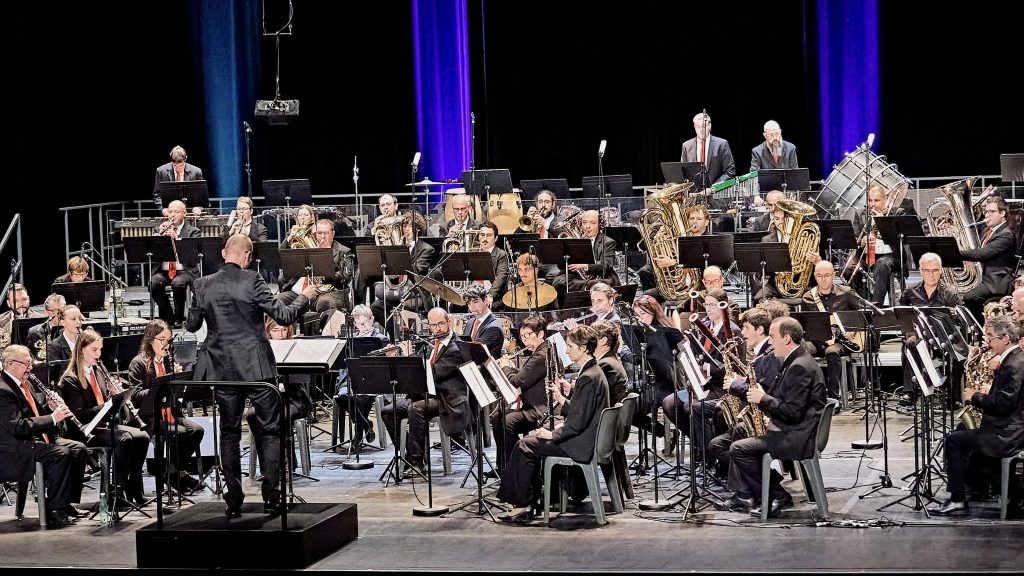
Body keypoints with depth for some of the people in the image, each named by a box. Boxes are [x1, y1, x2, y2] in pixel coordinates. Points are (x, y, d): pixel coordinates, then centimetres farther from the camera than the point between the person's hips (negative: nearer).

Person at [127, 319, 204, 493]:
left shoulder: (170, 361, 16)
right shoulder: (138, 363, -3)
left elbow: (179, 392, 15)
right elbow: (136, 397, -13)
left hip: (171, 413, 6)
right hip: (150, 417, -6)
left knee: (197, 430, -19)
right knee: (180, 433, -29)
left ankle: (173, 470, -7)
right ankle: (177, 472, -9)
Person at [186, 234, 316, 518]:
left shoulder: (203, 285, -1)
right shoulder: (252, 281, -11)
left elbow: (192, 325, 8)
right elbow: (284, 315, -10)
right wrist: (303, 297, 7)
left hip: (223, 368, 3)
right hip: (256, 366, -3)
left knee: (229, 432, 11)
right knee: (270, 430, 6)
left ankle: (233, 499, 8)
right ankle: (271, 496, 2)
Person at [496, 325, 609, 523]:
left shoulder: (589, 378, -21)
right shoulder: (593, 372, 12)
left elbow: (579, 420, -24)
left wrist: (553, 434, -13)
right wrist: (561, 398, 4)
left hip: (580, 444, -11)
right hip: (583, 438, 11)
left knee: (524, 447, -7)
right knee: (530, 439, 16)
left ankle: (522, 505, 1)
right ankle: (529, 501, 13)